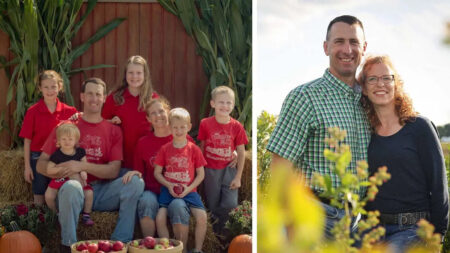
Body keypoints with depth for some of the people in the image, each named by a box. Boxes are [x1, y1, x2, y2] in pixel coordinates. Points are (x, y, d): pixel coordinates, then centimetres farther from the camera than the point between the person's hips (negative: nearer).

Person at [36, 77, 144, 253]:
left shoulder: (114, 131, 11)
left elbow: (113, 171, 0)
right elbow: (41, 165, 5)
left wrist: (82, 166, -16)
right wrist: (61, 171, -17)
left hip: (103, 191, 2)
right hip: (77, 192, -2)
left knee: (136, 182, -23)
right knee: (70, 187, -37)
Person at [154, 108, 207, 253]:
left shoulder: (194, 149, 4)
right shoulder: (165, 149, 6)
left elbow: (201, 174, 5)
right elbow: (157, 172, 7)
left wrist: (188, 188, -9)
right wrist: (168, 185, -10)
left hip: (189, 191, 0)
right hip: (168, 190, 1)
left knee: (202, 216, -22)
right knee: (160, 217, -23)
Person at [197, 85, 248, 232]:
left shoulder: (236, 126, -4)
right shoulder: (205, 124, -4)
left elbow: (241, 153, 1)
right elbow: (201, 147, 6)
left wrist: (238, 177, -1)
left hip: (229, 170, 0)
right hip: (210, 171, 0)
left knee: (230, 205, -13)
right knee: (212, 208, 6)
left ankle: (220, 231, 14)